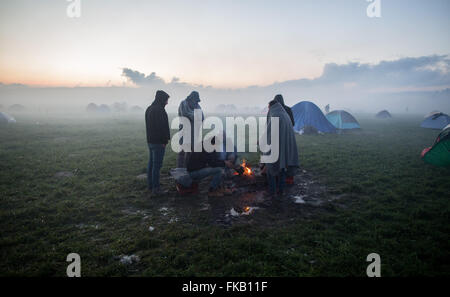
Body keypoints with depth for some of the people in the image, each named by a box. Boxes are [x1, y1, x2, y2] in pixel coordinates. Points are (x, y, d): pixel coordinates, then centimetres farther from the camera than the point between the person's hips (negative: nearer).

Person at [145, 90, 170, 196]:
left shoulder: (149, 109, 15)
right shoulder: (159, 110, -17)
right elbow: (162, 127, -22)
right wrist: (164, 140, -16)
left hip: (150, 141, 10)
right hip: (158, 142, -10)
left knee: (151, 163, 15)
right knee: (157, 165, -6)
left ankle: (150, 185, 24)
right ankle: (156, 188, -1)